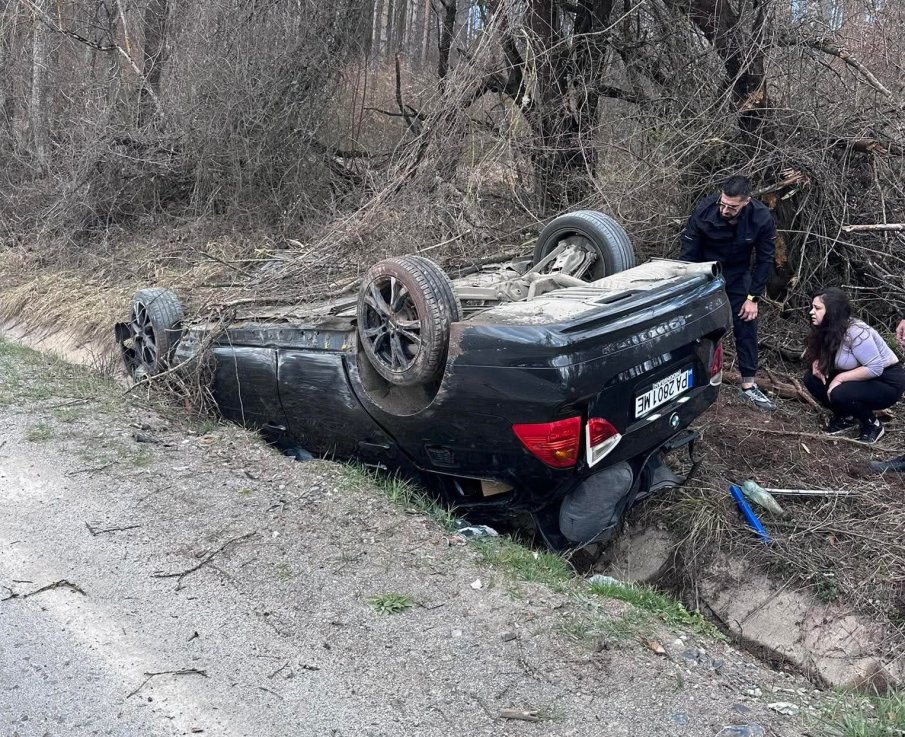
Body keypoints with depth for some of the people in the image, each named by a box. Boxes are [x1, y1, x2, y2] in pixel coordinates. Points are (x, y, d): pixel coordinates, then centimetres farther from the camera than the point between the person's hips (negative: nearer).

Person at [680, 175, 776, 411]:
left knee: (746, 327, 1)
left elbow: (764, 260, -12)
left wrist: (753, 298, -13)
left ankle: (749, 386, 11)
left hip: (738, 276, 1)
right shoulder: (704, 210, -28)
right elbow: (688, 252, -18)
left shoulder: (762, 219, -25)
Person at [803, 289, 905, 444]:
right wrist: (817, 364, -14)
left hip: (887, 382, -8)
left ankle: (872, 425, -4)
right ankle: (846, 417, 8)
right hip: (861, 379, 8)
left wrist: (840, 378, -28)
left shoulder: (856, 332, -29)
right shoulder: (826, 330, -4)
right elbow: (820, 357, 9)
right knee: (811, 378, -8)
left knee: (839, 394, -32)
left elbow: (875, 368, -30)